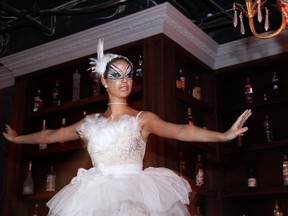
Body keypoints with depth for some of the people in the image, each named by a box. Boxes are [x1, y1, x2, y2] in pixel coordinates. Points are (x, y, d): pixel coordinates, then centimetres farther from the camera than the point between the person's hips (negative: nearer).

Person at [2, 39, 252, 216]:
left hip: (134, 193, -3)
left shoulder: (143, 118, 2)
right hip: (96, 195, 3)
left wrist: (223, 135, -26)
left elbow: (180, 131, -12)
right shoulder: (91, 121, 12)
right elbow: (52, 135, 24)